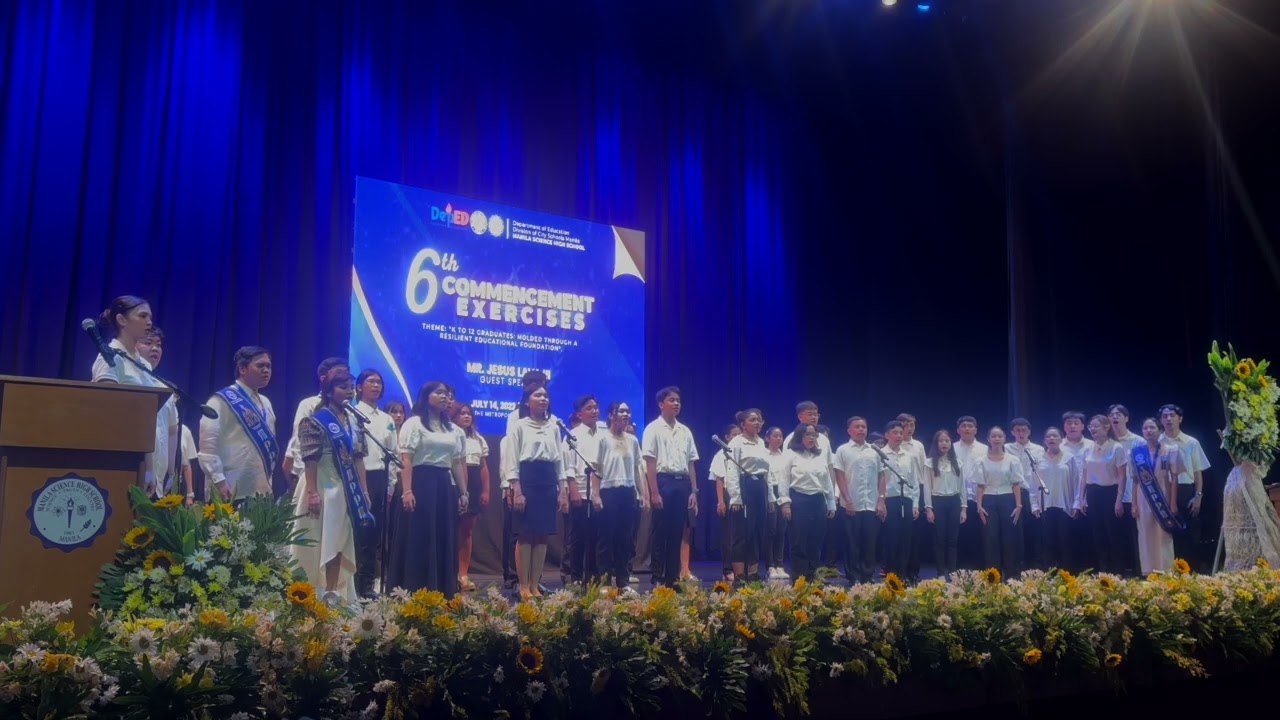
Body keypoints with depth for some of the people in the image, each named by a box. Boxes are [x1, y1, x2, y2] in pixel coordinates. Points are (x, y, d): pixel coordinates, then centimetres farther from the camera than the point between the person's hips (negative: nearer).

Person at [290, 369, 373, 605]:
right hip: (323, 489, -7)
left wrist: (364, 492, 9)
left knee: (339, 545, 9)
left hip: (346, 491, 7)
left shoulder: (353, 422, 12)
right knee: (319, 544, -2)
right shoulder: (315, 420, -9)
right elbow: (309, 459, -15)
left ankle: (333, 594, 17)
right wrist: (312, 492, -21)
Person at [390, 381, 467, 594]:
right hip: (421, 483, -6)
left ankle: (442, 591, 14)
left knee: (444, 540, 7)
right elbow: (406, 460, -9)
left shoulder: (453, 430, 17)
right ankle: (412, 592, 1)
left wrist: (463, 492, 11)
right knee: (418, 539, -5)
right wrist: (407, 491, -19)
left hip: (445, 486, 6)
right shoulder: (414, 423, -1)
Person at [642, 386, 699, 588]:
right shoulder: (654, 429, -2)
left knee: (677, 534, 8)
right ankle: (658, 579, 5)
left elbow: (691, 463, 13)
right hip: (664, 482, -5)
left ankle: (672, 578, 14)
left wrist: (694, 491, 7)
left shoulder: (685, 431, 14)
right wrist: (654, 492, -15)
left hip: (682, 483, 5)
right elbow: (650, 463, -8)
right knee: (661, 533, -2)